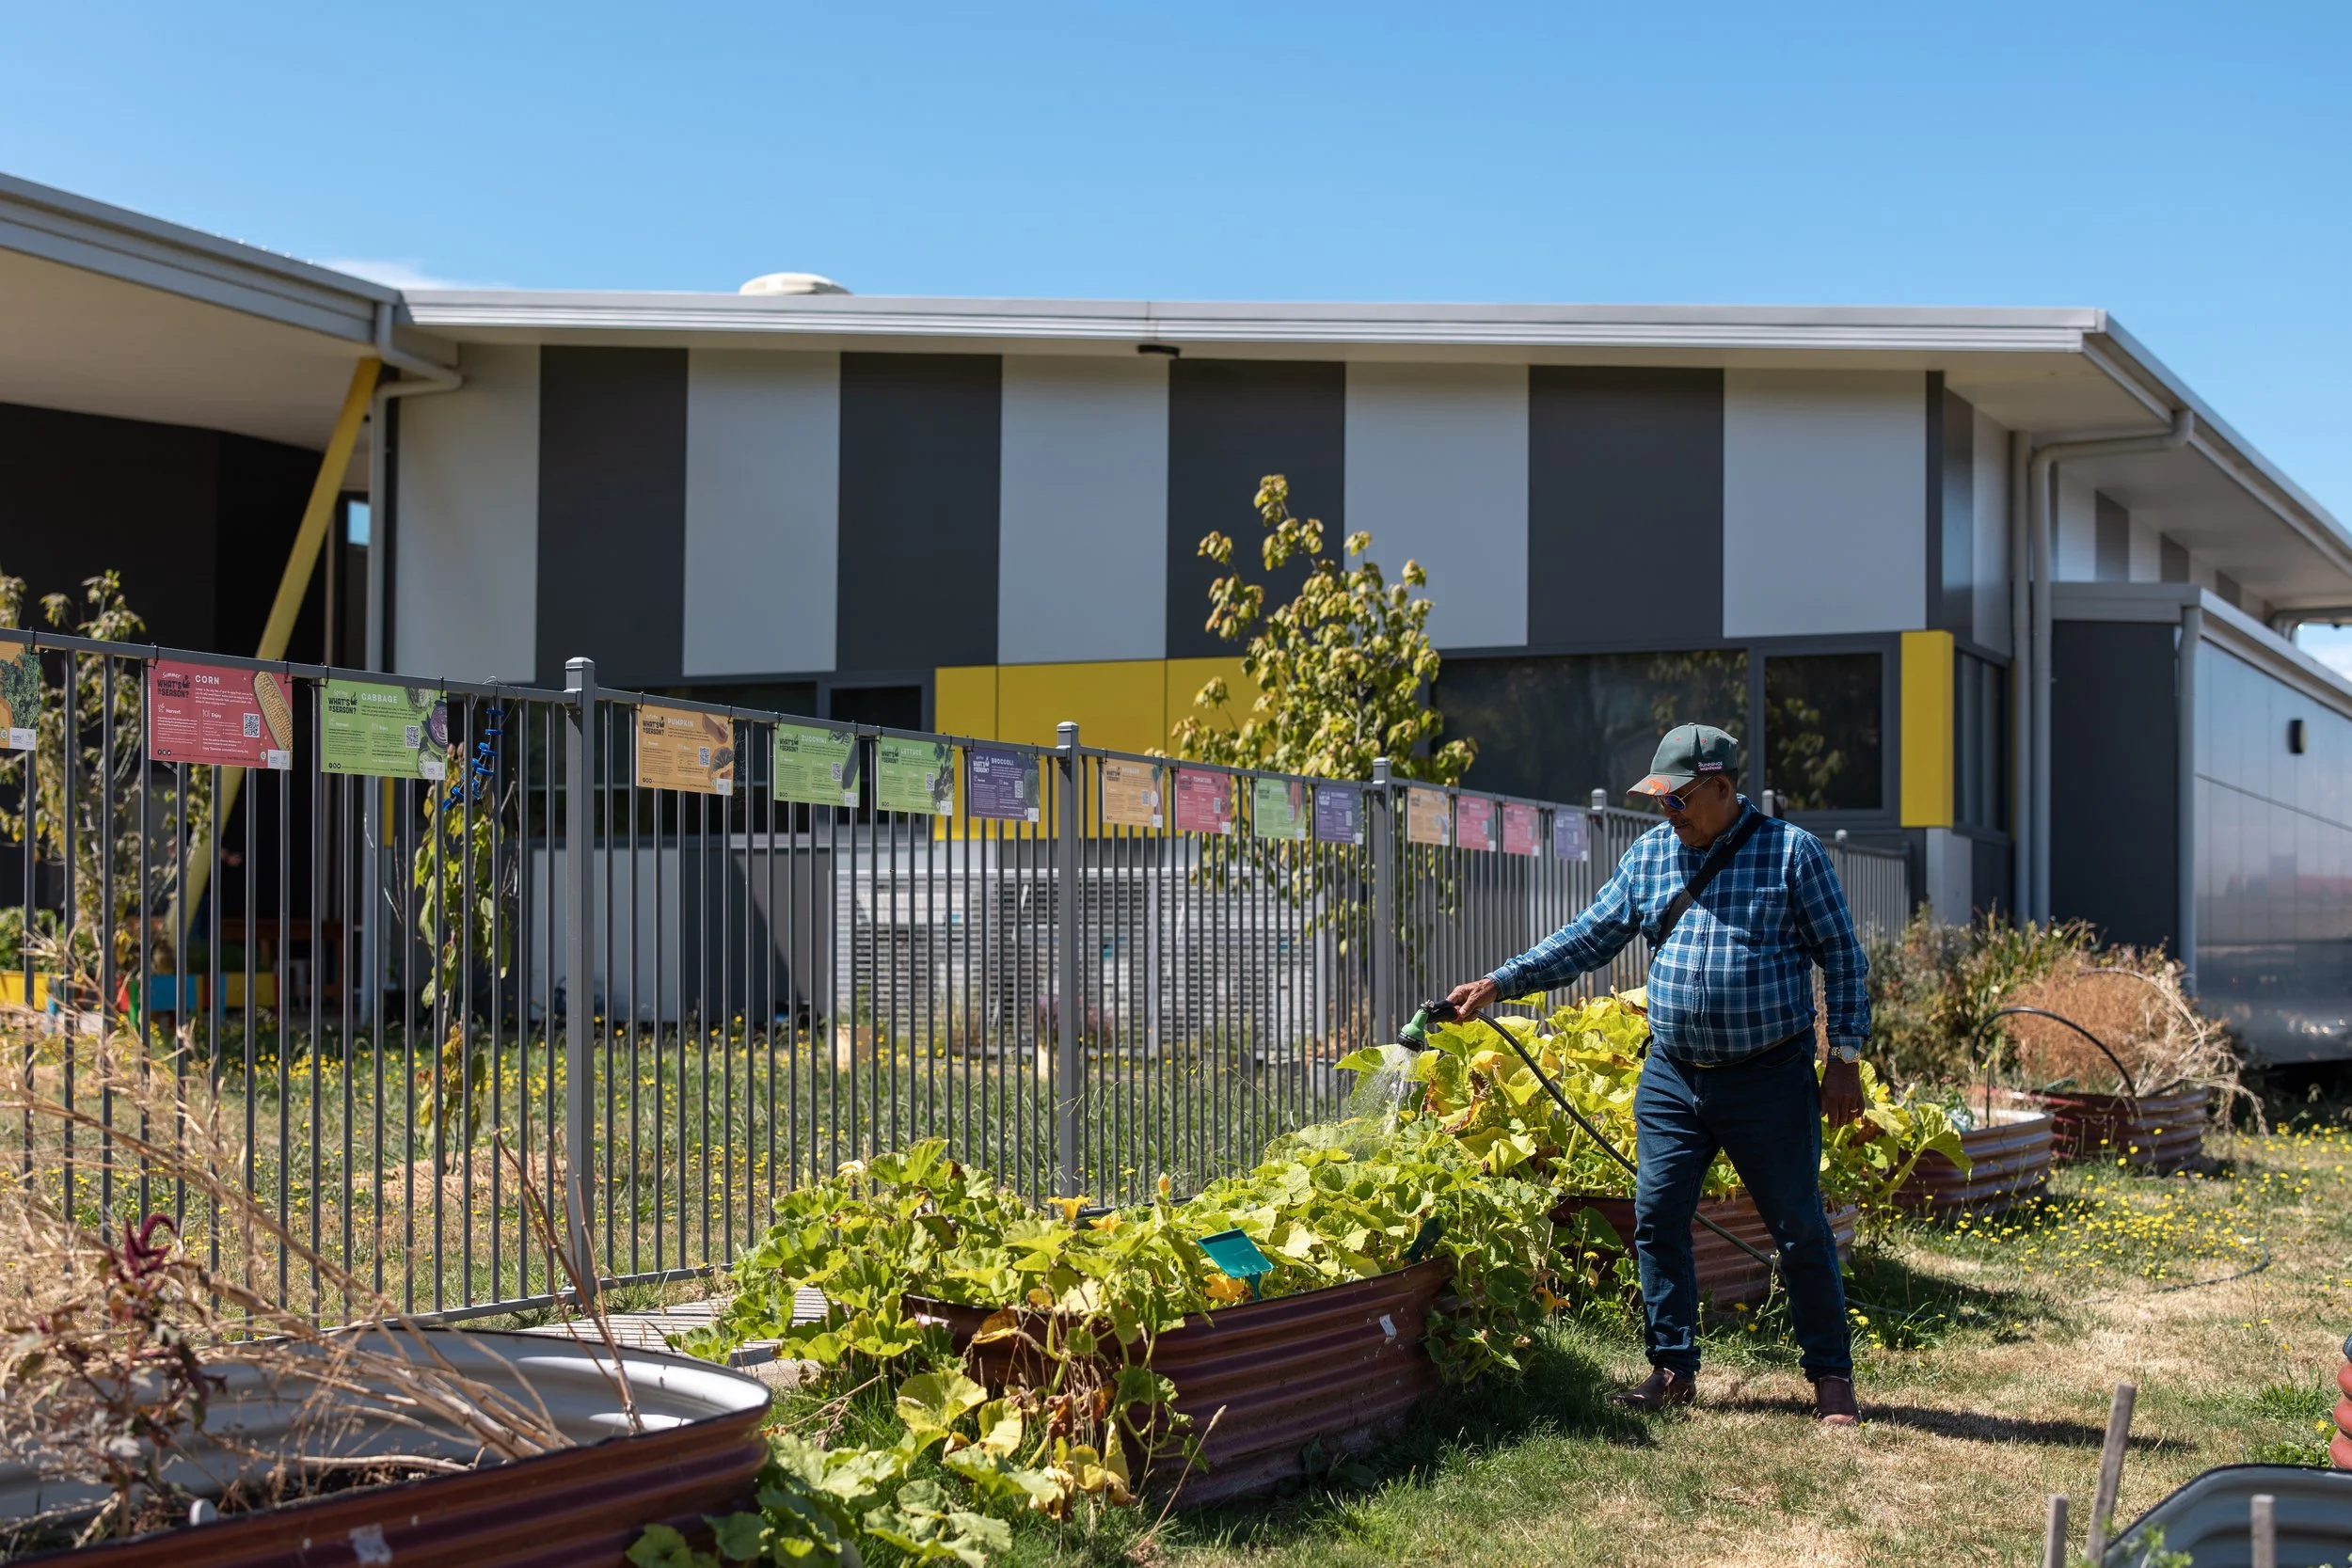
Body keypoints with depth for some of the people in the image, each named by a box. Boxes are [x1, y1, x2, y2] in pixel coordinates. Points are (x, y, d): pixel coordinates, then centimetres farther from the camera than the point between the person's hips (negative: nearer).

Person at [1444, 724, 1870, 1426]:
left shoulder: (1792, 852, -4)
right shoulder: (1649, 855, 7)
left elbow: (1843, 957, -2)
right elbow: (1587, 939, 8)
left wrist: (1845, 1057, -7)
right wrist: (1498, 984, -1)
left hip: (1770, 1078, -4)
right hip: (1672, 1077, 4)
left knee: (1800, 1228, 3)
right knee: (1657, 1220, 3)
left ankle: (1832, 1374, 16)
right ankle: (1674, 1369, 16)